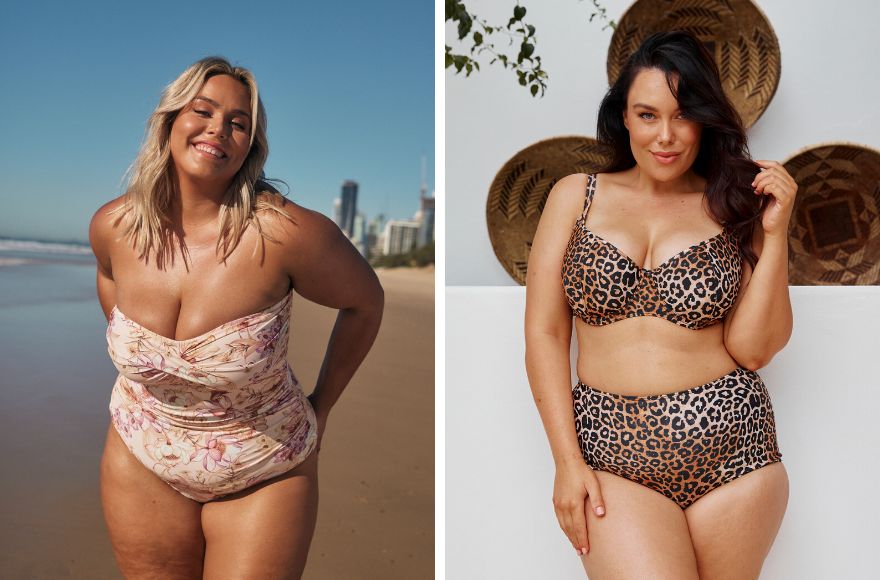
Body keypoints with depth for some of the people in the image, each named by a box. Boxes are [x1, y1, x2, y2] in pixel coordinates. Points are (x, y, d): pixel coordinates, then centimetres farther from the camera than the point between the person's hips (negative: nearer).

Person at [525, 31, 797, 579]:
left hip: (730, 447, 2)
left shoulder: (734, 205, 5)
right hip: (611, 452, -1)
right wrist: (567, 460, -4)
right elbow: (544, 334, 0)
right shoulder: (576, 195, 4)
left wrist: (775, 234, -8)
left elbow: (752, 349, -1)